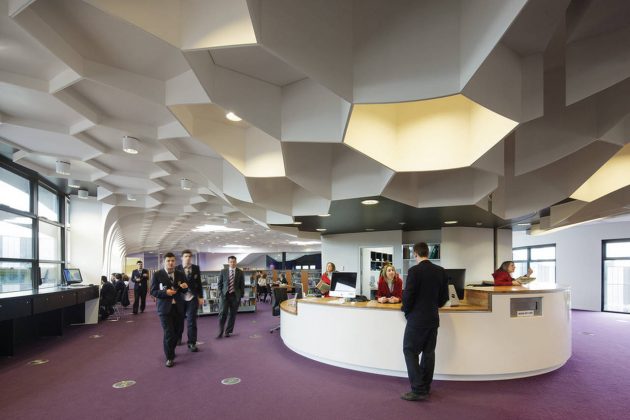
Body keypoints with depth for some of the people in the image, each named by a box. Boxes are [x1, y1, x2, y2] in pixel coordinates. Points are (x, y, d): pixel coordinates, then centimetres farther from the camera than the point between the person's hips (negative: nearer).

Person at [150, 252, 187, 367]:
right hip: (165, 308, -3)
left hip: (177, 307, 4)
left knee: (175, 332, 10)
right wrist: (165, 292, -20)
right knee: (169, 333, -6)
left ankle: (171, 351, 34)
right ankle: (170, 358, 9)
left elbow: (184, 290, 12)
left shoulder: (180, 274, 7)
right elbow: (153, 292, -5)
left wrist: (184, 287, -12)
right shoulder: (157, 275, -3)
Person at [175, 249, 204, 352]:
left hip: (192, 298, 0)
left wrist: (201, 297, 3)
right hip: (180, 297, 0)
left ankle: (192, 343, 7)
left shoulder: (196, 268, 2)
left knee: (192, 321, -1)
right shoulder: (177, 269, -3)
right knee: (179, 320, 14)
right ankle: (178, 338, 35)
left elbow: (199, 283, 5)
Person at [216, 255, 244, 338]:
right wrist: (220, 293, -2)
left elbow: (242, 285, 7)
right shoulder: (223, 271, 4)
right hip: (224, 295, 0)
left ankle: (228, 331, 16)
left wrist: (241, 295, 1)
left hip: (235, 295, 1)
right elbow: (219, 284, 7)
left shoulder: (240, 272, 4)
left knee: (232, 314, 5)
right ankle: (220, 332, 3)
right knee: (222, 313, -7)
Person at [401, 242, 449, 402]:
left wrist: (406, 310, 2)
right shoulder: (441, 271, 2)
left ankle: (418, 390, 0)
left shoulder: (414, 271, -16)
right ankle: (425, 387, 23)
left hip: (417, 318, -6)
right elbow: (444, 296, 7)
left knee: (410, 351, 2)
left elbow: (408, 295, -16)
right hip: (433, 318, 6)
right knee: (428, 352, 14)